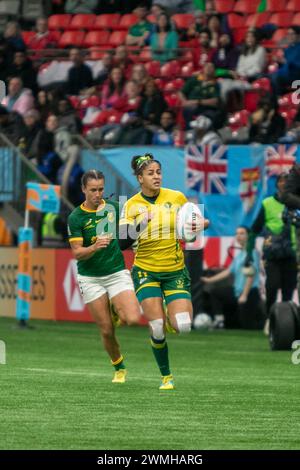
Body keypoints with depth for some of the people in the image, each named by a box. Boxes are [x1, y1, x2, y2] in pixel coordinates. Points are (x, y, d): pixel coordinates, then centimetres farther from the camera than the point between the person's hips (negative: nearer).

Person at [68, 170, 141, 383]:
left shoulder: (113, 207, 1)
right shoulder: (75, 217, -8)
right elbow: (77, 253, -12)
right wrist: (95, 247, -30)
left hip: (117, 273, 2)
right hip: (91, 278, -2)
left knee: (133, 319, -18)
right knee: (107, 331, -3)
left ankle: (118, 311, 17)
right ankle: (119, 368, 21)